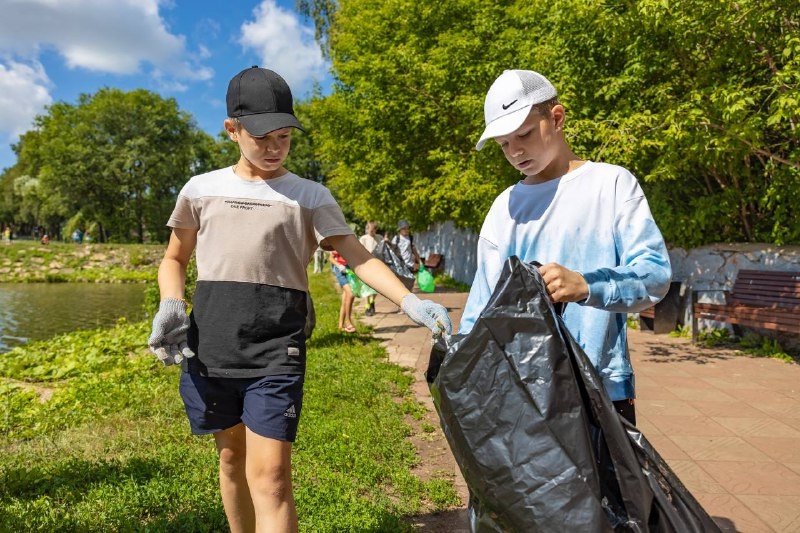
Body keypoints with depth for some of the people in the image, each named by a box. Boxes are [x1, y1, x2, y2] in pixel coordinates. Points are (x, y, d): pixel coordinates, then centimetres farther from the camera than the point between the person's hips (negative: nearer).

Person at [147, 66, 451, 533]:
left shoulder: (310, 196, 4)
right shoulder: (202, 189, 11)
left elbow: (359, 257, -5)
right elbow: (174, 259, 20)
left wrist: (409, 301, -21)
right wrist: (171, 305, -1)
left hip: (276, 347, -3)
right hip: (210, 344, 3)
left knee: (270, 474, -7)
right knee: (232, 457, 17)